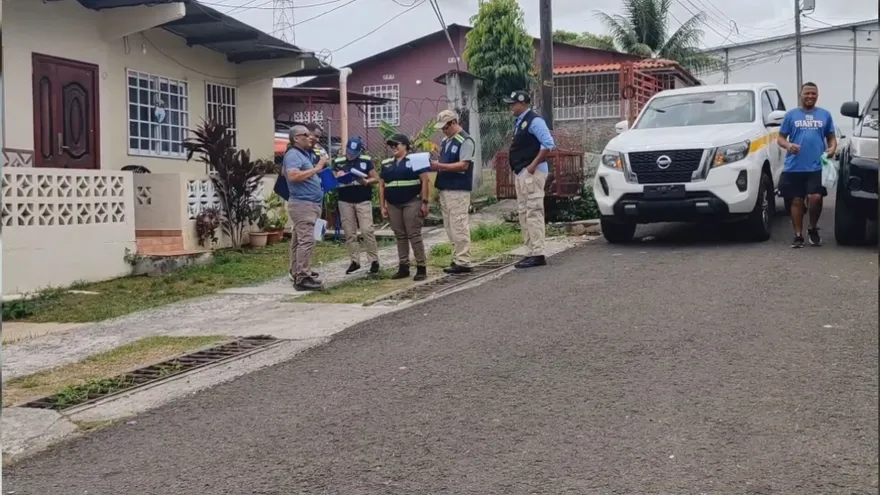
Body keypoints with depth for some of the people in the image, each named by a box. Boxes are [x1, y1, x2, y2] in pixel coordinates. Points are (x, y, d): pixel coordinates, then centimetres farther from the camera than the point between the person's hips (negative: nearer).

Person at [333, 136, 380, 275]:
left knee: (367, 231, -8)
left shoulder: (366, 161, 2)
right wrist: (337, 177, -13)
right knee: (349, 233, 5)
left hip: (363, 201, -2)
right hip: (345, 202, 3)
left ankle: (374, 260, -1)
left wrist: (366, 182, -17)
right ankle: (355, 261, 13)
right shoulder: (338, 162, 6)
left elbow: (376, 179, 3)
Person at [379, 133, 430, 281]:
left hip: (412, 203, -5)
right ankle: (403, 267, 15)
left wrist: (424, 202, -12)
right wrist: (383, 206, 9)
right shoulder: (386, 164, 14)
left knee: (414, 235, -6)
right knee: (400, 236, 9)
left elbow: (424, 181, -7)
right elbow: (381, 185, 15)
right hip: (393, 205, 5)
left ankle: (421, 267, -2)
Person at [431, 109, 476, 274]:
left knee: (459, 226, -8)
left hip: (458, 190, -9)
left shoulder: (465, 141, -9)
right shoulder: (446, 141, 17)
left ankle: (463, 262, -4)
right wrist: (435, 165, 1)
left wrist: (440, 166, -20)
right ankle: (457, 259, 16)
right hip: (445, 189, 9)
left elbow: (463, 165, -17)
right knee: (450, 227, 10)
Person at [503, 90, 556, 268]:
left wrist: (534, 165, -21)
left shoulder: (534, 121, -13)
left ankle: (537, 254, -9)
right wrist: (517, 168, 14)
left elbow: (548, 144, -21)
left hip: (531, 172, -10)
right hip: (521, 173, 10)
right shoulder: (520, 122, 16)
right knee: (523, 213, 12)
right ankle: (532, 252, 17)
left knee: (533, 213, -10)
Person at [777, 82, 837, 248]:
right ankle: (798, 235, 12)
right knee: (796, 201, 2)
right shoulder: (791, 114, 8)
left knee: (816, 197, -15)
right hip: (794, 167, 0)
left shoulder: (825, 115, 12)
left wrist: (832, 148, -5)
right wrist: (788, 145, -14)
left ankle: (813, 229, 9)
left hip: (817, 166, 0)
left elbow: (831, 137, 17)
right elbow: (780, 138, 9)